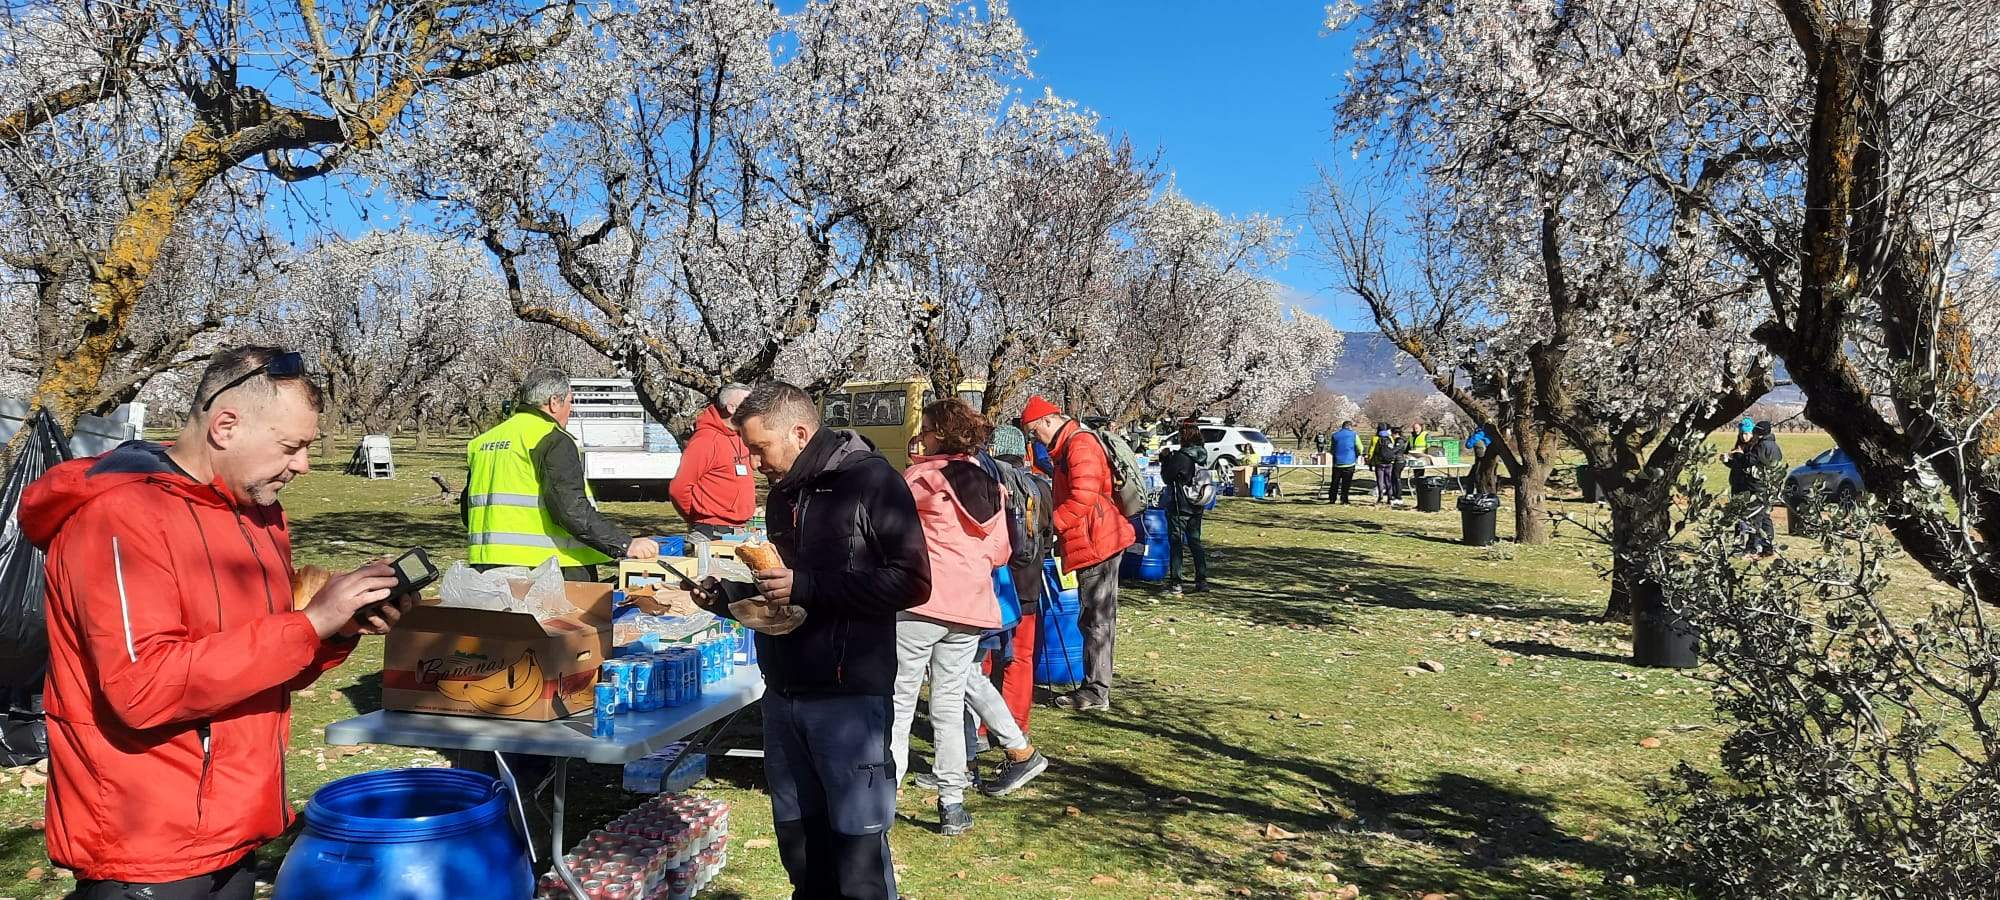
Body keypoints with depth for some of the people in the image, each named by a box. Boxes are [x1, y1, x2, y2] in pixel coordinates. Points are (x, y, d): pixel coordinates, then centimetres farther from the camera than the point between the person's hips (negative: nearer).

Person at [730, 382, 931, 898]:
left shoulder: (872, 481, -9)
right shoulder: (784, 492, 15)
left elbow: (912, 581, -16)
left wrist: (807, 586, -19)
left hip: (849, 698, -7)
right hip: (784, 694, 7)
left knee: (858, 851, -1)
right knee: (799, 846, 14)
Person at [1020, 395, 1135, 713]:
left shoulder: (1080, 444, -14)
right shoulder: (1067, 446, 20)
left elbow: (1083, 498, -23)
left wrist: (1052, 523, -15)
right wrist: (1055, 523, 13)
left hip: (1097, 543, -11)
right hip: (1098, 542, 11)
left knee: (1096, 619, -5)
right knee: (1095, 618, 14)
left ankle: (1096, 692, 1)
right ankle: (1096, 687, 21)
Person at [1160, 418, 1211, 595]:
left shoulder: (1180, 456, -18)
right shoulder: (1202, 455, 5)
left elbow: (1167, 478, -10)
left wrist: (1166, 459, 3)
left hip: (1179, 507, -7)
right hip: (1196, 507, 7)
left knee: (1175, 543, 0)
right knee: (1195, 542, 13)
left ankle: (1175, 582, 1)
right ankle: (1202, 581, 13)